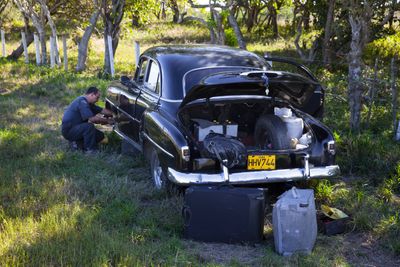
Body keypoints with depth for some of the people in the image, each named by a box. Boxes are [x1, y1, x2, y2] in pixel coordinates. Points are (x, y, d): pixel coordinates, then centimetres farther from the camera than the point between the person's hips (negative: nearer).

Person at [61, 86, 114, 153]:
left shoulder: (87, 103, 11)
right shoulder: (82, 102, -20)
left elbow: (103, 111, 12)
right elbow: (92, 119, -27)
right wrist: (107, 121, -16)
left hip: (75, 127, 10)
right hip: (68, 130, -10)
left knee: (100, 135, 6)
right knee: (89, 126, -32)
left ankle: (75, 141, 12)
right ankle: (89, 149, -15)